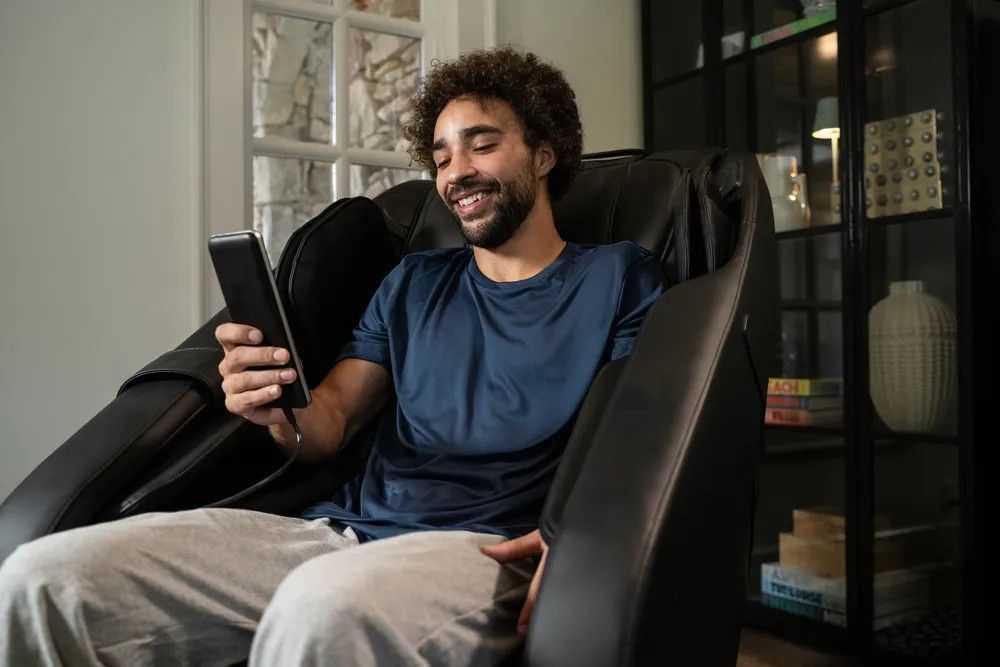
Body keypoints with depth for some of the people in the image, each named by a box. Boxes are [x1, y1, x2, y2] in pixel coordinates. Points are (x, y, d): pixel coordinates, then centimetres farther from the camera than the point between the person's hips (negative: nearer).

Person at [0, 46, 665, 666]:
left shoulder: (620, 277, 10)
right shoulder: (414, 282, 22)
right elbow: (330, 423, 16)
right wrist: (283, 411, -8)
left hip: (490, 547, -5)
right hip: (345, 527, 6)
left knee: (322, 605, -41)